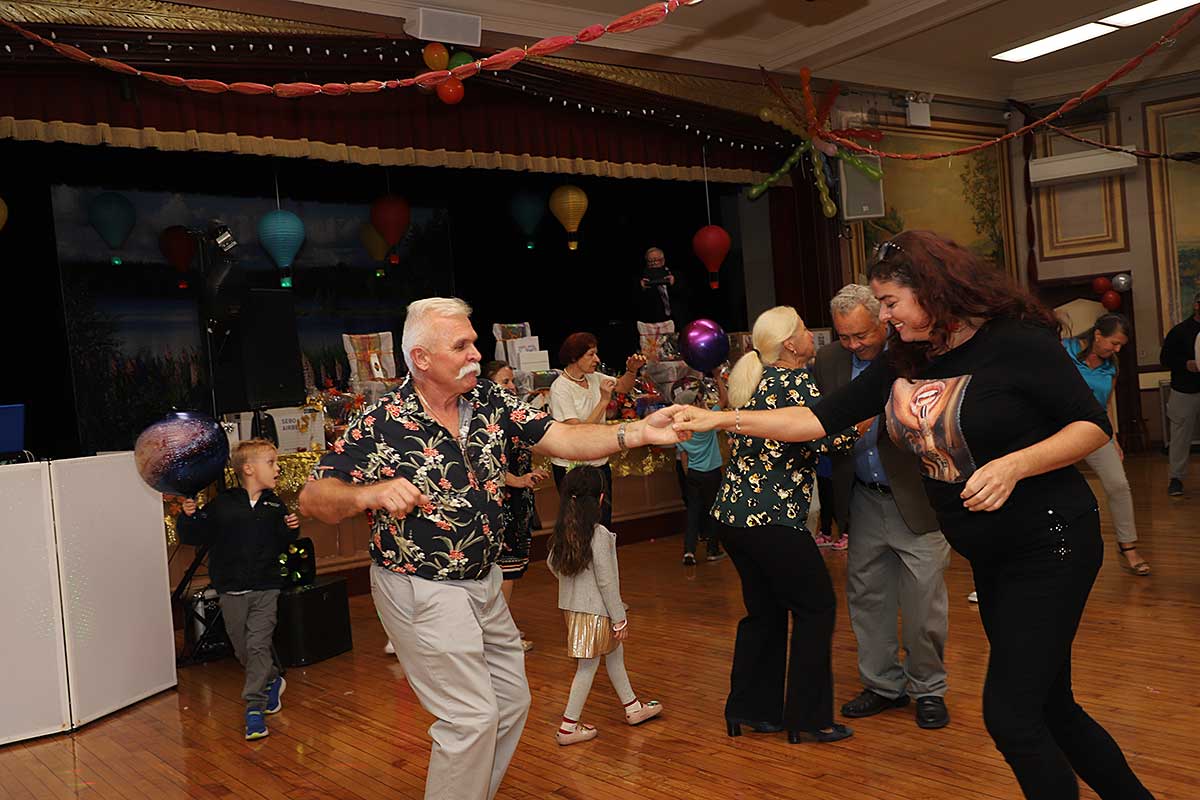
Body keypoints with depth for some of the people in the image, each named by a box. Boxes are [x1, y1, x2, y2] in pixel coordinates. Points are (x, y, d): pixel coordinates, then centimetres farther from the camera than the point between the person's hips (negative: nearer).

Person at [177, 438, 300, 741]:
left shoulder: (274, 505, 3)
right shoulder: (222, 505, -5)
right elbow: (192, 537, -3)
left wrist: (291, 530, -6)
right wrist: (189, 516, -21)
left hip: (265, 589, 0)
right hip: (231, 591, 0)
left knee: (258, 645, -8)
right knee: (242, 649, 12)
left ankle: (255, 707, -2)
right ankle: (272, 681, 37)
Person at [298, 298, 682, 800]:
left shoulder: (490, 402, -2)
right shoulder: (379, 425, -17)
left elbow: (563, 440, -8)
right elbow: (312, 499, -16)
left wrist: (638, 432, -22)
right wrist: (371, 494, -36)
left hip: (484, 582, 7)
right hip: (422, 592, -7)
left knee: (512, 701, 18)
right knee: (472, 717, -4)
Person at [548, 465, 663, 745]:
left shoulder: (563, 529, -2)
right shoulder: (599, 535, -23)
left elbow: (551, 563, 11)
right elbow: (606, 581, -19)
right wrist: (619, 619, -11)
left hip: (571, 604, 8)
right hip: (594, 610, -8)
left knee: (615, 653, 23)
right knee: (588, 667, 5)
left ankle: (633, 707, 37)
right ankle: (569, 727, 12)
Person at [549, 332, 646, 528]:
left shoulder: (593, 378, 2)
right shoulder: (560, 388, -19)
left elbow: (624, 386, 19)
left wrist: (632, 370, -3)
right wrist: (604, 401, -25)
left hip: (600, 463, 7)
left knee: (605, 521, 13)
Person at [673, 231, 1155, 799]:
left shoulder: (1017, 343, -16)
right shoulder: (902, 363, 3)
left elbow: (1094, 426, -12)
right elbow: (818, 419, 1)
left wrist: (1014, 464, -29)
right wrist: (720, 419, -5)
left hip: (1049, 546, -7)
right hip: (989, 556, 7)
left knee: (1009, 714, -7)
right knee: (1048, 709, 16)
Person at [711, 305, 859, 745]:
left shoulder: (750, 380, 14)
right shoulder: (795, 382, -11)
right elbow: (836, 437, -17)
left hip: (731, 513, 9)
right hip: (771, 519, -9)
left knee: (764, 610, 18)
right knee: (816, 607, 5)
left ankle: (750, 708, 25)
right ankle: (807, 717, 9)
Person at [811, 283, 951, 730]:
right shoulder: (827, 361, 2)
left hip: (917, 496, -5)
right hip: (864, 500, 5)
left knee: (923, 601, 2)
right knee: (866, 597, 12)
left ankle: (928, 689, 21)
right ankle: (883, 684, 28)